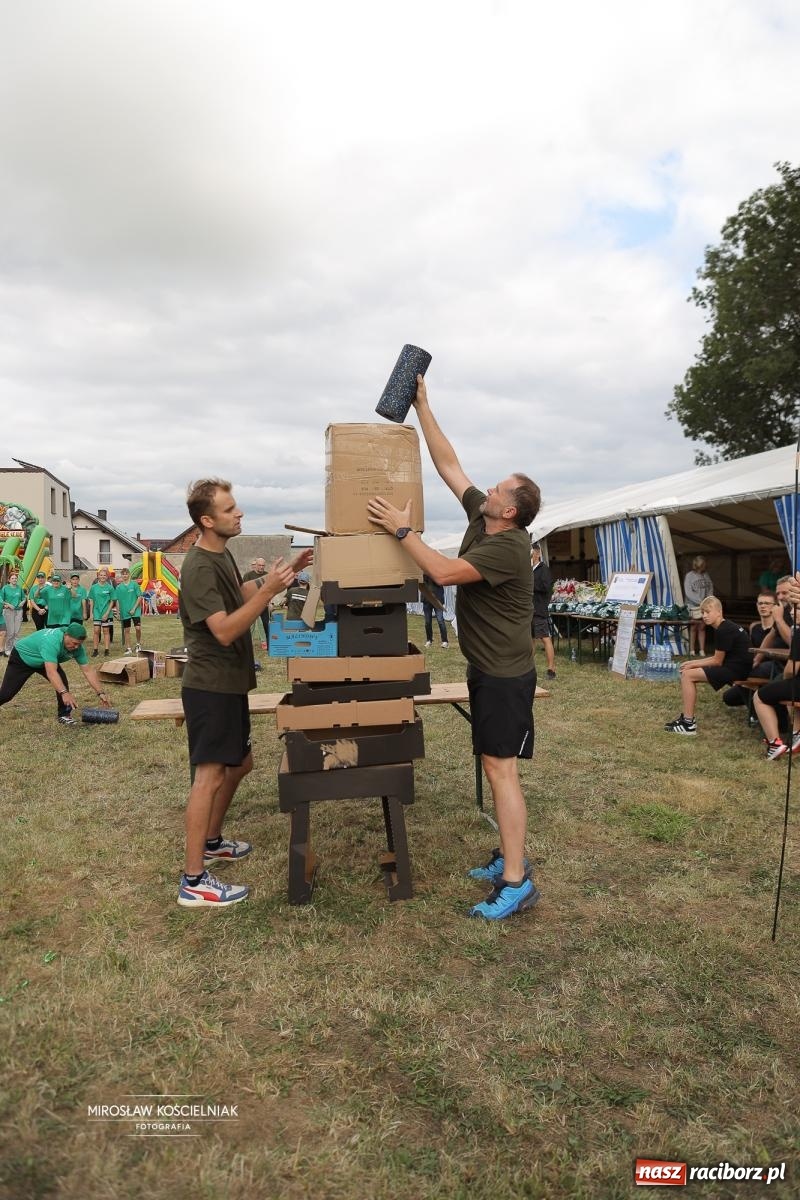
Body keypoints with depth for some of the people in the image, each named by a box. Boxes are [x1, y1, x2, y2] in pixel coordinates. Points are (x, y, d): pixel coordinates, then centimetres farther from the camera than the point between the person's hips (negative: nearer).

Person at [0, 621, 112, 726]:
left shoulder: (77, 647, -23)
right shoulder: (52, 641, -44)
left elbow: (88, 670, -16)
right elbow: (51, 672, -52)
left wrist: (100, 693, -21)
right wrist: (65, 693, -62)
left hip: (44, 661, 6)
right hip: (22, 657, -5)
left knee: (62, 682, -16)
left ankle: (64, 715, -3)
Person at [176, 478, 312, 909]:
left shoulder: (222, 554, 10)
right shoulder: (199, 567, -20)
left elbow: (240, 592, 24)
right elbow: (224, 630, -27)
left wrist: (285, 572, 13)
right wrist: (269, 589, -33)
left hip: (229, 683, 10)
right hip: (210, 685, -10)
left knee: (239, 763, 20)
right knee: (211, 774, -7)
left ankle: (211, 841, 37)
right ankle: (193, 882, 0)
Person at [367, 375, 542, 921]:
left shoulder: (507, 546, -21)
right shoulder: (481, 518, 5)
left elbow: (444, 571, -28)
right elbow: (448, 463, 9)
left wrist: (403, 529, -20)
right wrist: (422, 405, 8)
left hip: (506, 675, -9)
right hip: (487, 669, 9)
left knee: (501, 769, -8)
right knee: (497, 767, 15)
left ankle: (517, 882, -1)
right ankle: (510, 856, 27)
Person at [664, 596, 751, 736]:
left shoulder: (724, 630, -17)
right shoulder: (725, 627, 14)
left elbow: (717, 661, -13)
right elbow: (718, 658, 13)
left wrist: (693, 665, -3)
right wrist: (693, 663, 5)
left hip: (736, 669, -10)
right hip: (733, 666, 10)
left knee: (687, 675, -12)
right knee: (687, 673, 11)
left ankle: (689, 724, -12)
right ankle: (685, 717, 9)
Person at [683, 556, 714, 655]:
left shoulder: (706, 575, 6)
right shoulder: (689, 576, -7)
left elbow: (710, 588, 11)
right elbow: (688, 592, -12)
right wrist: (700, 602, -16)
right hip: (694, 606, -4)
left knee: (702, 628, 7)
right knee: (693, 628, 1)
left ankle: (702, 650, 11)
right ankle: (692, 651, 7)